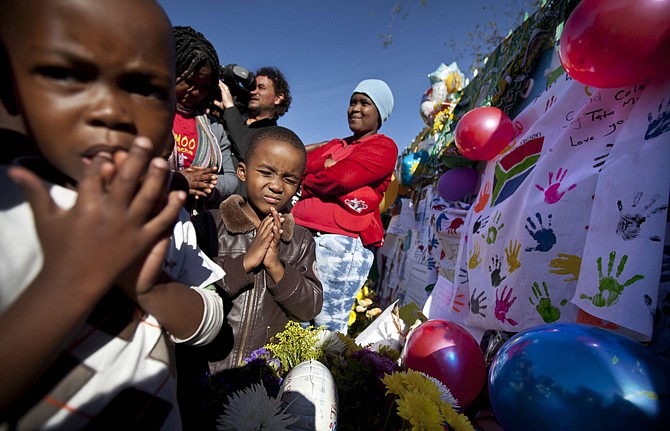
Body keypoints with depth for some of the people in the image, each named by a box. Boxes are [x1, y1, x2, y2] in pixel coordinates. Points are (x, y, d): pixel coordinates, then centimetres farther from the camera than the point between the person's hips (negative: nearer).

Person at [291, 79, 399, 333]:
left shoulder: (383, 147, 3)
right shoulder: (334, 146, 25)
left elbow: (340, 178, -12)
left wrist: (306, 182, 5)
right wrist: (324, 164, -7)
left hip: (340, 242, -6)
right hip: (299, 235, 7)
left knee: (327, 325, -2)